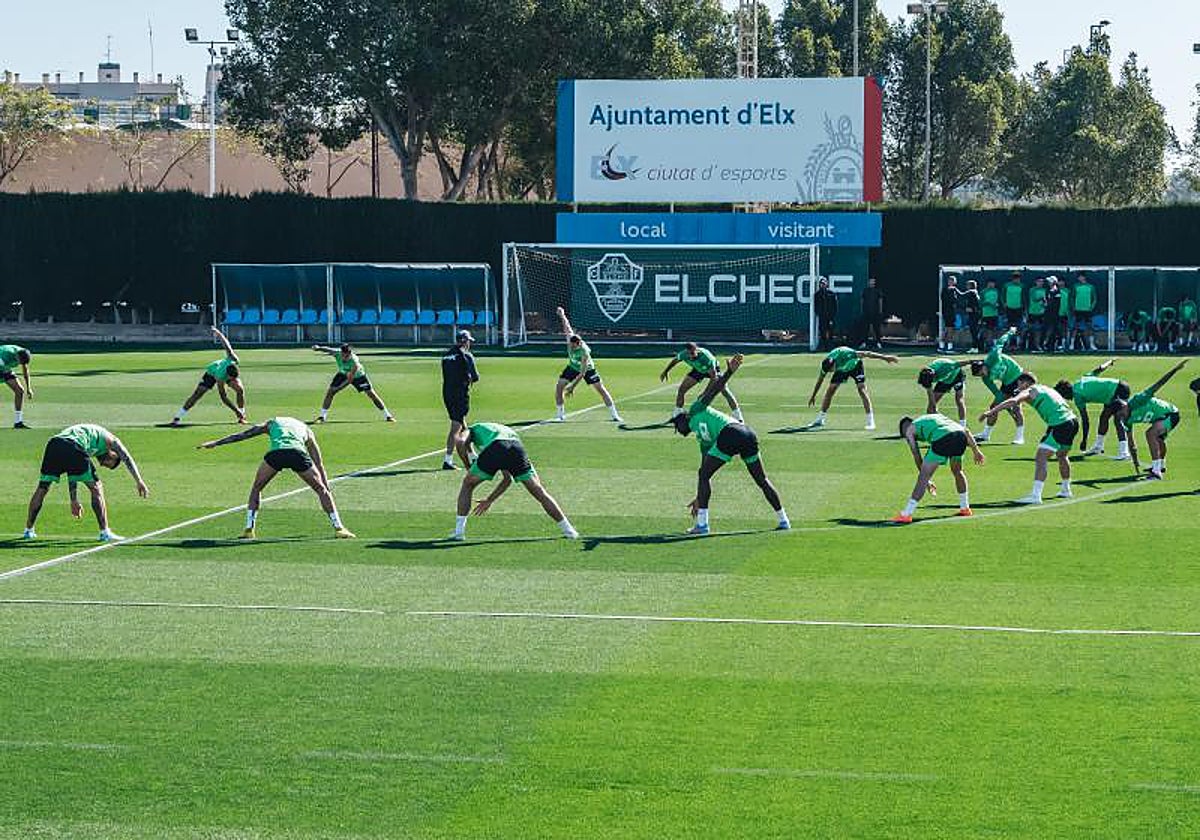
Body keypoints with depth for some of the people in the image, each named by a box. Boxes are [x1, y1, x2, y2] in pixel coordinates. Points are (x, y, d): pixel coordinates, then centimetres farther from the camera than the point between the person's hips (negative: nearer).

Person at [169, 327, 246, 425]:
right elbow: (223, 396, -35)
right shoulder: (220, 377, -46)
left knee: (240, 390, -14)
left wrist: (218, 333, -2)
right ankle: (177, 418, -11)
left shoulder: (233, 359, -39)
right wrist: (235, 409, -38)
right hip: (212, 372, -4)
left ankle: (242, 417, 2)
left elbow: (226, 345, -22)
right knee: (197, 394, -14)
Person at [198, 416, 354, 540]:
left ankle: (249, 529, 18)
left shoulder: (271, 423, 37)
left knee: (256, 489, 25)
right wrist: (328, 489, 38)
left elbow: (242, 434, 31)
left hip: (275, 454, 0)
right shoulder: (306, 429, 37)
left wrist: (216, 443, 37)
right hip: (298, 453, 0)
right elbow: (319, 464, 35)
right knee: (321, 490, 20)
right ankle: (338, 528, 13)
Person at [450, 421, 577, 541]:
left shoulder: (471, 430, 34)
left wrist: (469, 468, 16)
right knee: (539, 492, 15)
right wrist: (489, 501, 46)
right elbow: (508, 479, 41)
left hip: (494, 449, -4)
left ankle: (459, 531, 16)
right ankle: (568, 530, 17)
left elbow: (460, 442, 5)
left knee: (467, 485, 20)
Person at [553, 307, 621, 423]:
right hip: (573, 367, 5)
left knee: (601, 389, -8)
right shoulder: (570, 338, -27)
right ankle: (560, 414, 2)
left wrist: (572, 386, -38)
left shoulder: (584, 352, -40)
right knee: (559, 386, -9)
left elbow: (582, 373, -36)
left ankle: (614, 415, 1)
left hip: (587, 369, -5)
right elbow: (567, 326, -8)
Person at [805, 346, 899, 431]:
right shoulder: (826, 364, -27)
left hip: (855, 366, -4)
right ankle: (820, 420, 4)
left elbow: (866, 354, -33)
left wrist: (884, 357, -27)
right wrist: (813, 396, 1)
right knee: (830, 390, -6)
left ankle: (870, 422, -18)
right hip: (841, 370, 4)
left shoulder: (846, 355, -43)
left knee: (862, 390, -18)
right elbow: (820, 380, -8)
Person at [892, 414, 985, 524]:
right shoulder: (937, 416, 40)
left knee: (923, 478, 0)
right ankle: (965, 508, 38)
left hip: (942, 440, -5)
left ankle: (906, 515, -2)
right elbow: (966, 431, 31)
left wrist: (927, 481, 25)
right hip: (961, 436, 5)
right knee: (957, 471, 30)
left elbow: (917, 457, 20)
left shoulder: (910, 429, 26)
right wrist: (975, 450, 27)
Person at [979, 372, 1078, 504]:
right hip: (1072, 420, 9)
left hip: (1059, 424, -9)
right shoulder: (1046, 389, 26)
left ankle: (1035, 495, -21)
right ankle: (1065, 490, 44)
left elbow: (1013, 401, -16)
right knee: (1062, 455, 29)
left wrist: (991, 411, -20)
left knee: (1041, 458, -11)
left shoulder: (1029, 391, 2)